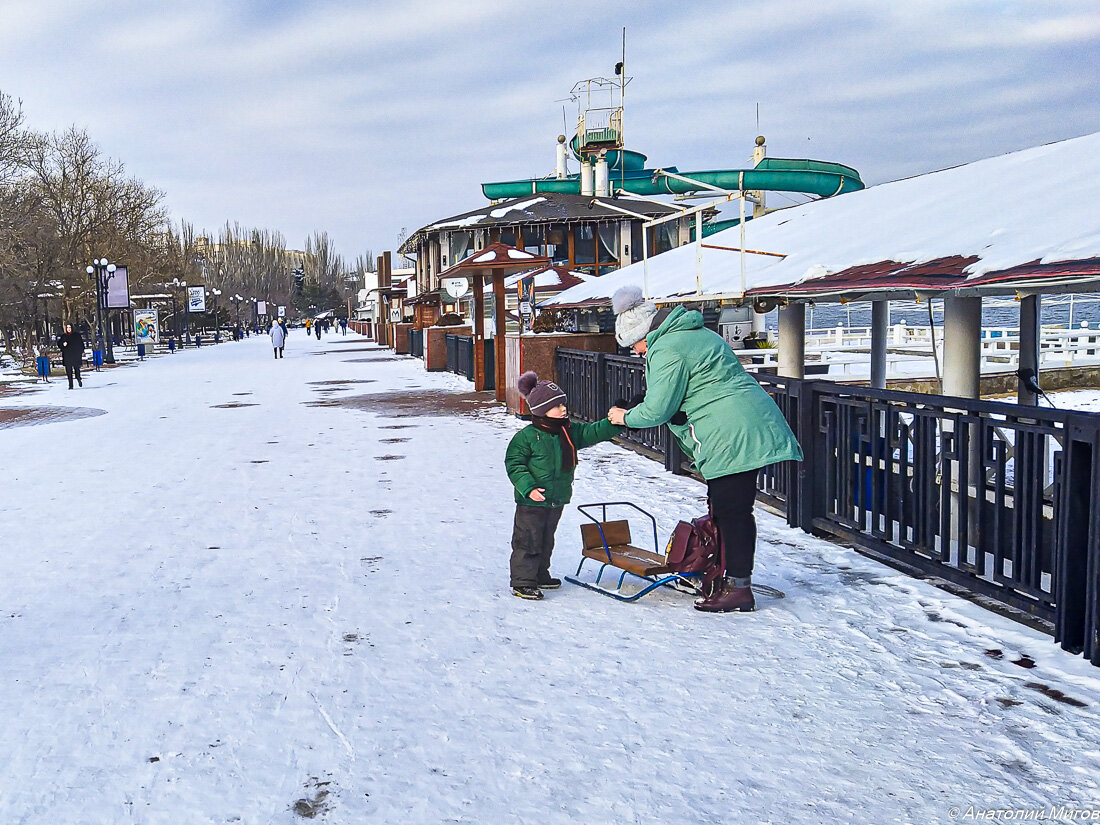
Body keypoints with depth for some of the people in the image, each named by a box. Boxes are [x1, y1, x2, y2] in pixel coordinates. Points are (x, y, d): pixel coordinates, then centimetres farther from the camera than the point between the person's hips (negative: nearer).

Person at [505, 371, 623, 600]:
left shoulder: (570, 432, 5)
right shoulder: (527, 436, -14)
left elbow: (592, 432, 4)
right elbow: (514, 464, -13)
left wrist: (615, 424, -12)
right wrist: (528, 487, -23)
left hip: (557, 501, 7)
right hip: (532, 502, -7)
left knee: (546, 541, 20)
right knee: (528, 541, -2)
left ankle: (540, 575, 35)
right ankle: (522, 581, 6)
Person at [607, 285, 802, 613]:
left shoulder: (665, 350, -11)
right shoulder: (698, 334, 21)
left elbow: (657, 410, -10)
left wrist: (626, 417, 8)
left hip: (732, 435, -10)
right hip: (749, 429, 10)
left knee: (732, 511, -5)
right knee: (727, 509, 15)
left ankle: (739, 589, 1)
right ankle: (731, 577, 23)